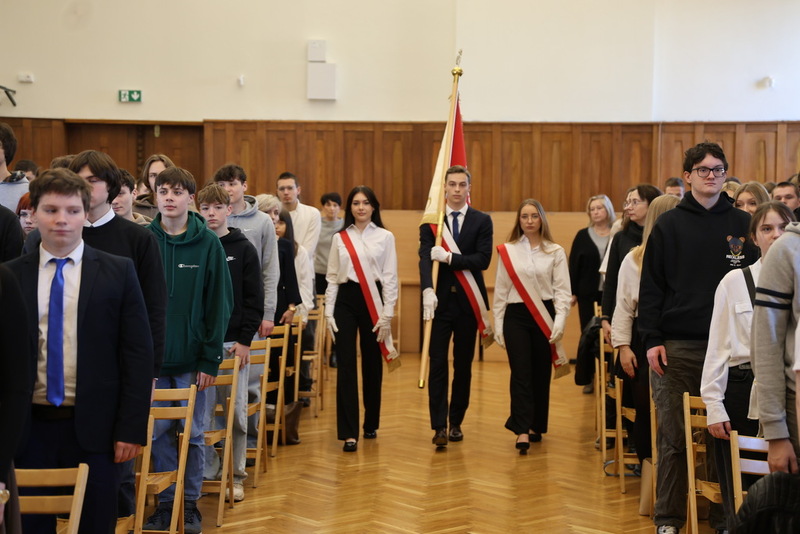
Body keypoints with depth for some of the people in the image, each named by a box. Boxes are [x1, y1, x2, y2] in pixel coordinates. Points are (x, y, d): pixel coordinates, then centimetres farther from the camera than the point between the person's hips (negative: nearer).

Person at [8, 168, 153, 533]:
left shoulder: (117, 272, 0)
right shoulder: (11, 276, 4)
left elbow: (138, 353, -2)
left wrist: (131, 427, -7)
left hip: (94, 426, -1)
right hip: (28, 425, 1)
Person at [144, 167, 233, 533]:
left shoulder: (208, 243, -3)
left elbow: (219, 305, -3)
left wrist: (211, 358, -7)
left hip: (191, 358, -1)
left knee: (192, 434, 8)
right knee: (159, 433, 7)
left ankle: (190, 503, 20)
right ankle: (166, 502, 19)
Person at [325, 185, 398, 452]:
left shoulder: (385, 237, 3)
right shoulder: (339, 238, 7)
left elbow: (390, 277, 1)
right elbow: (332, 277, 9)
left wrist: (387, 314, -4)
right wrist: (328, 312, 2)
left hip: (373, 302, -1)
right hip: (345, 301, 1)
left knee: (372, 364, 8)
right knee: (346, 365, -5)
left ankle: (371, 423, 25)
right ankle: (349, 432, -6)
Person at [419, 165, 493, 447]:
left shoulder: (482, 221, 2)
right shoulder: (430, 220, 2)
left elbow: (483, 260, -10)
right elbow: (425, 257, -10)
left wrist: (450, 257, -21)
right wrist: (427, 290, -27)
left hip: (468, 301, 1)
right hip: (439, 300, -1)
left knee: (463, 365, 8)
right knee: (438, 365, -3)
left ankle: (456, 422, 19)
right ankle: (439, 426, -2)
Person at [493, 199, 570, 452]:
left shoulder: (555, 252, 2)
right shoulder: (508, 251, 4)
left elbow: (562, 290, 0)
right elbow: (500, 290, 7)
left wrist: (560, 323, -10)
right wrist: (498, 325, 5)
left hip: (544, 317, 0)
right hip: (516, 317, 0)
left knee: (541, 374, 6)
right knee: (521, 373, -8)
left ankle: (536, 426, 20)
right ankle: (522, 431, -12)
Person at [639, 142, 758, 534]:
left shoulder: (742, 225, 8)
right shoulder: (669, 225, 5)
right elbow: (651, 285, 2)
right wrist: (651, 339, -5)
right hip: (677, 347, -1)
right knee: (673, 436, 3)